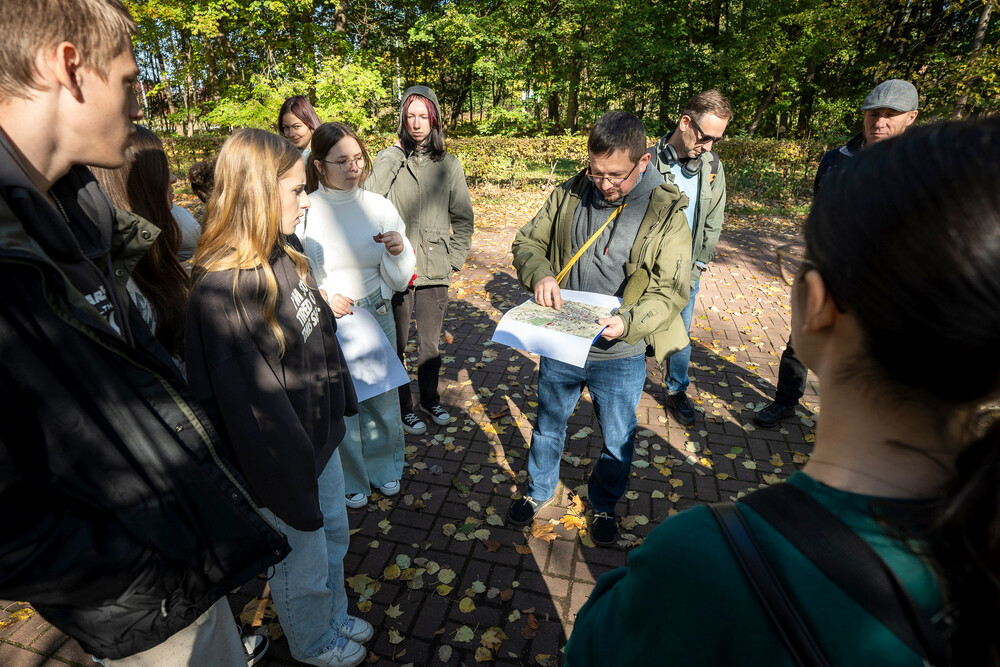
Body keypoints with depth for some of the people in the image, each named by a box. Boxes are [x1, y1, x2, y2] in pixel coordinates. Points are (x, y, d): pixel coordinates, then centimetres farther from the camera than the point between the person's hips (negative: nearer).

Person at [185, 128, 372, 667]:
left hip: (321, 436, 8)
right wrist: (292, 492, -17)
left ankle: (333, 616, 55)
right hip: (284, 461, -8)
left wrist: (341, 404, 14)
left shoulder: (284, 255, -2)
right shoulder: (221, 290, -28)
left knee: (333, 536, 28)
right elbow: (252, 405, -25)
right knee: (303, 563, 19)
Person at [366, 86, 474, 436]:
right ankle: (403, 407, 28)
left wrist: (454, 259, 4)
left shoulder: (449, 164, 6)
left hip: (435, 272, 2)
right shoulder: (388, 160, -1)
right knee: (396, 344, 8)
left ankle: (430, 399, 36)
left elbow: (463, 219, 9)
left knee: (430, 344, 14)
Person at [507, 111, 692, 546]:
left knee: (617, 441, 18)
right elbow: (527, 242, 3)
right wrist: (539, 274, -19)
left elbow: (671, 290, -10)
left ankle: (604, 505, 48)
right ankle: (538, 492, 50)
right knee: (548, 426, 22)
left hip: (620, 357, -2)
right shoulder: (569, 194, -4)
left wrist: (629, 322, -28)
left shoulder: (666, 212, -11)